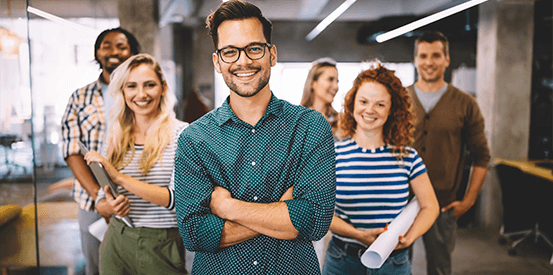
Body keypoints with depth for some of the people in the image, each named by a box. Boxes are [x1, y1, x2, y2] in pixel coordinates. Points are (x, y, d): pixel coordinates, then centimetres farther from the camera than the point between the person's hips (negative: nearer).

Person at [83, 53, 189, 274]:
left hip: (162, 249, -4)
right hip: (117, 243, 4)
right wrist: (110, 206, -11)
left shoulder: (181, 134, -10)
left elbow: (178, 198, -19)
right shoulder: (115, 140, 5)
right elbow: (101, 203, 12)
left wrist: (119, 177, -22)